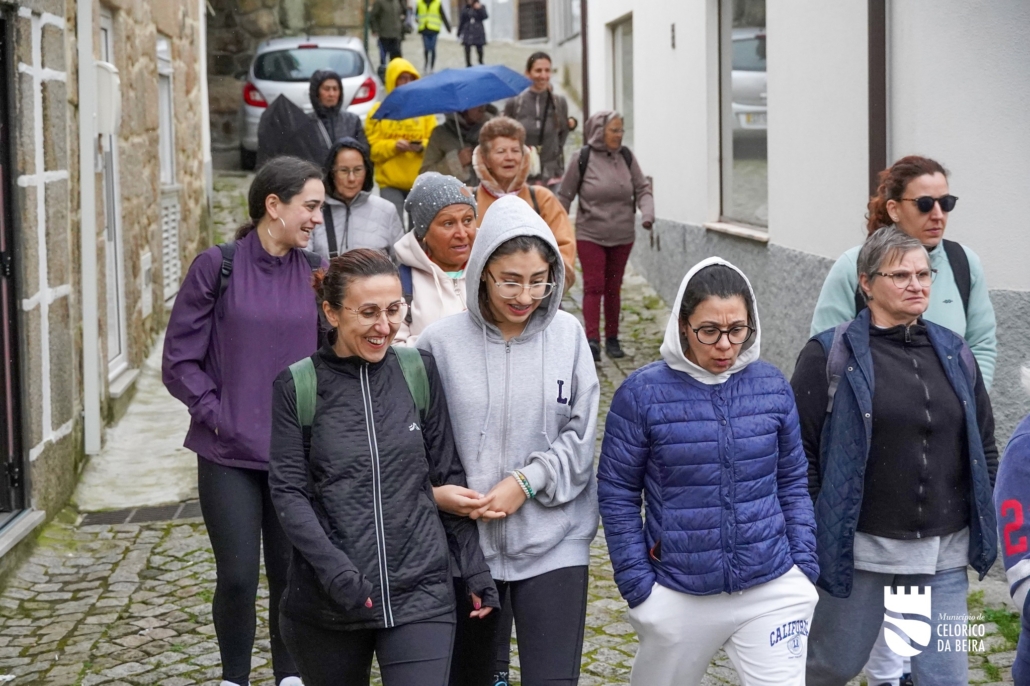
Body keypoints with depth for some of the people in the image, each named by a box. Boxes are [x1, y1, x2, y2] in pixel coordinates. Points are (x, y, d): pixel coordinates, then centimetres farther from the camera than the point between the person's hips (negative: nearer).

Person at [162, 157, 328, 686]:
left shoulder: (315, 274, 3)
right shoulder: (217, 268, -5)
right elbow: (179, 359, -2)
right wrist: (217, 415, -9)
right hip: (228, 455, -2)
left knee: (291, 572, 8)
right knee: (238, 576, -2)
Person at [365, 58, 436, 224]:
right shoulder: (379, 110, 2)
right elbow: (372, 148, -3)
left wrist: (422, 146, -16)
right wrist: (393, 146, -19)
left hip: (420, 181, 2)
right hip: (390, 182, -2)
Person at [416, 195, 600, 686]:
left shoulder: (567, 334, -3)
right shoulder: (442, 341, -6)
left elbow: (580, 435, -2)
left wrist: (526, 482, -13)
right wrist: (432, 493, -16)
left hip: (552, 543, 0)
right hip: (464, 543, 1)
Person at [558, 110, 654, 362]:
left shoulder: (626, 157, 2)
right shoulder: (583, 159, -8)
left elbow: (642, 189, 6)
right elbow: (565, 196, -1)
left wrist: (648, 213, -13)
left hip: (622, 236, 4)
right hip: (590, 235, -3)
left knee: (613, 287, 11)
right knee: (594, 285, -11)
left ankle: (612, 339, 19)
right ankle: (592, 339, -15)